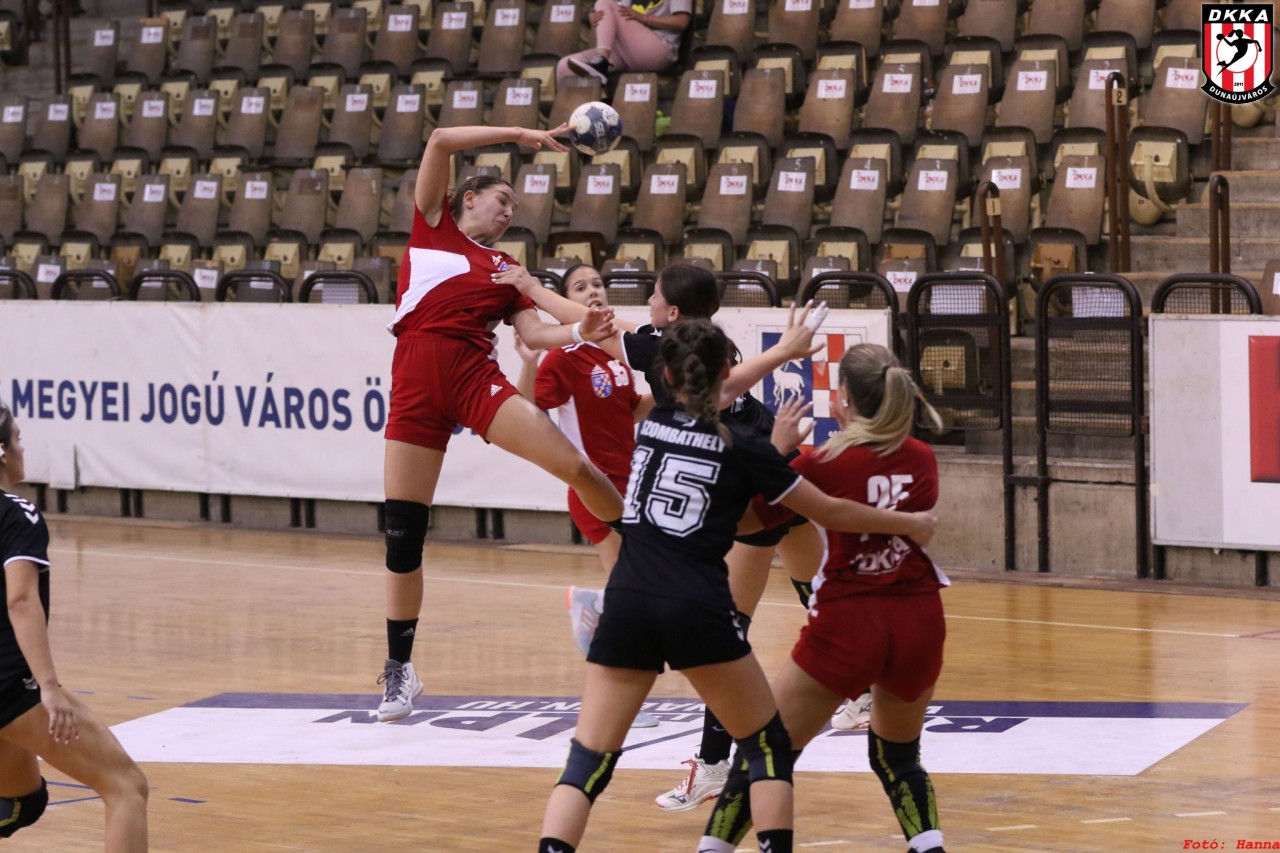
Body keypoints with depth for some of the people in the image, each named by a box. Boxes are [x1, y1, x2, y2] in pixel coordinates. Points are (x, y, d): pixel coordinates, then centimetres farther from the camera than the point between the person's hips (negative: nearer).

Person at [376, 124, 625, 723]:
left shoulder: (505, 269, 23)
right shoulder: (432, 226, 16)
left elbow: (534, 332, 9)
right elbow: (440, 141, 6)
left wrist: (579, 332, -11)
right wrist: (521, 135, 7)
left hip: (476, 376, 2)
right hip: (417, 383, -2)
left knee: (576, 467, -17)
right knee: (403, 534, 0)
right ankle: (399, 668, 14)